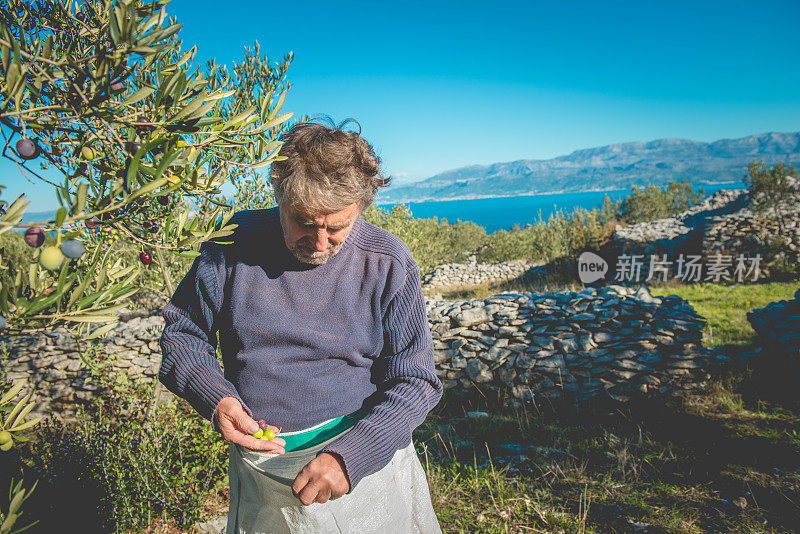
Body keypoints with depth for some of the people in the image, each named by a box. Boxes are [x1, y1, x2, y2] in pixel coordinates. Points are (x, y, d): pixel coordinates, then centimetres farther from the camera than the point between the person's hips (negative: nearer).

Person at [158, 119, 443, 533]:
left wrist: (350, 456, -21)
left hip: (366, 456, -1)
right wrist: (214, 398, -15)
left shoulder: (388, 263, -11)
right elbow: (182, 332, 4)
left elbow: (415, 382, -9)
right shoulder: (235, 243, -7)